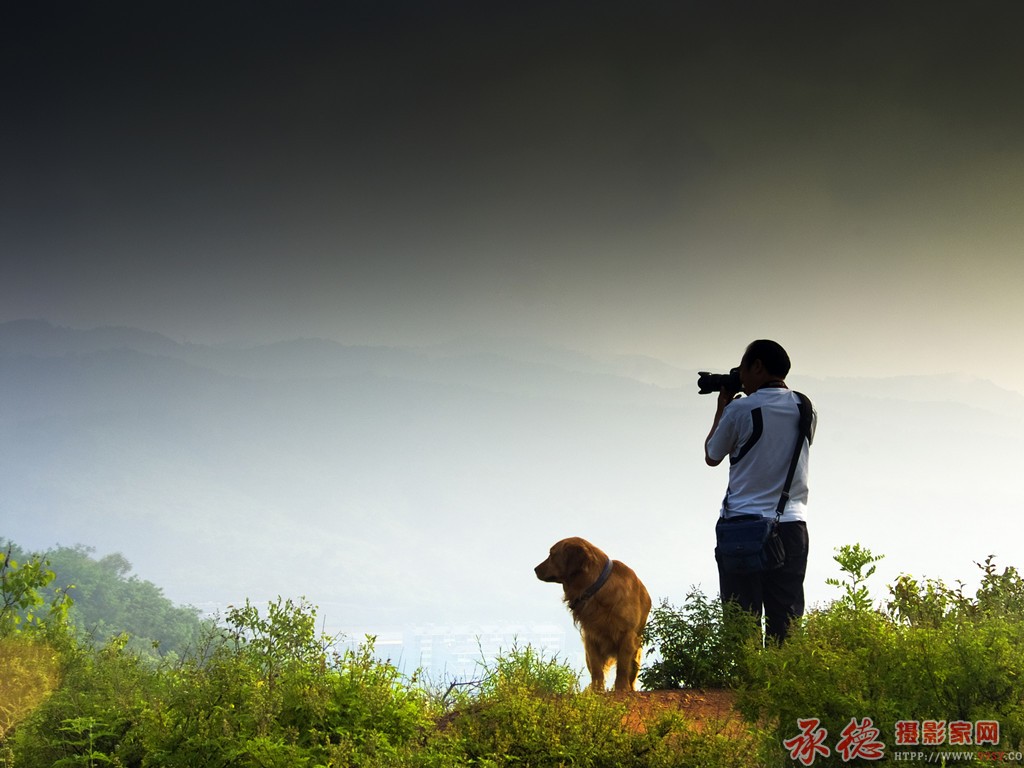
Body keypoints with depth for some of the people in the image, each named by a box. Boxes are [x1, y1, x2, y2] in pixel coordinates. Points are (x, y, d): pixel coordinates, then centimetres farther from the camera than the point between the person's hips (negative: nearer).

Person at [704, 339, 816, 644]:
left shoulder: (740, 410, -8)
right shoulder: (805, 408, 5)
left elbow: (712, 456, 7)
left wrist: (722, 407, 19)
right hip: (791, 524, 4)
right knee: (786, 624, 4)